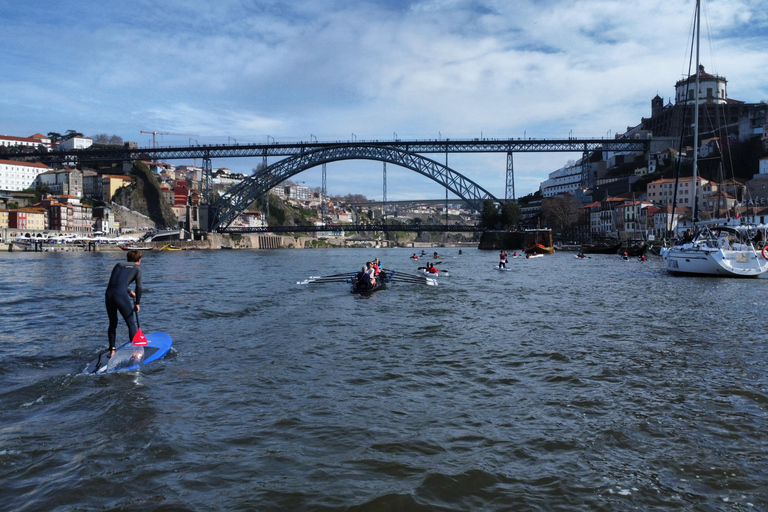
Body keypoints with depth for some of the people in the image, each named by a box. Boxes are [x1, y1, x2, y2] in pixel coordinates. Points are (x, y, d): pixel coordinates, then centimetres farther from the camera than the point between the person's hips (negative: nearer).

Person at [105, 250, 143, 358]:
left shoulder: (119, 265, 23)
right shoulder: (137, 268, 9)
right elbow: (139, 287, -4)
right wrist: (137, 303, 4)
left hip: (108, 294, 5)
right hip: (121, 296, -5)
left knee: (112, 323, 21)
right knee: (131, 323, 8)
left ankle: (112, 351, 24)